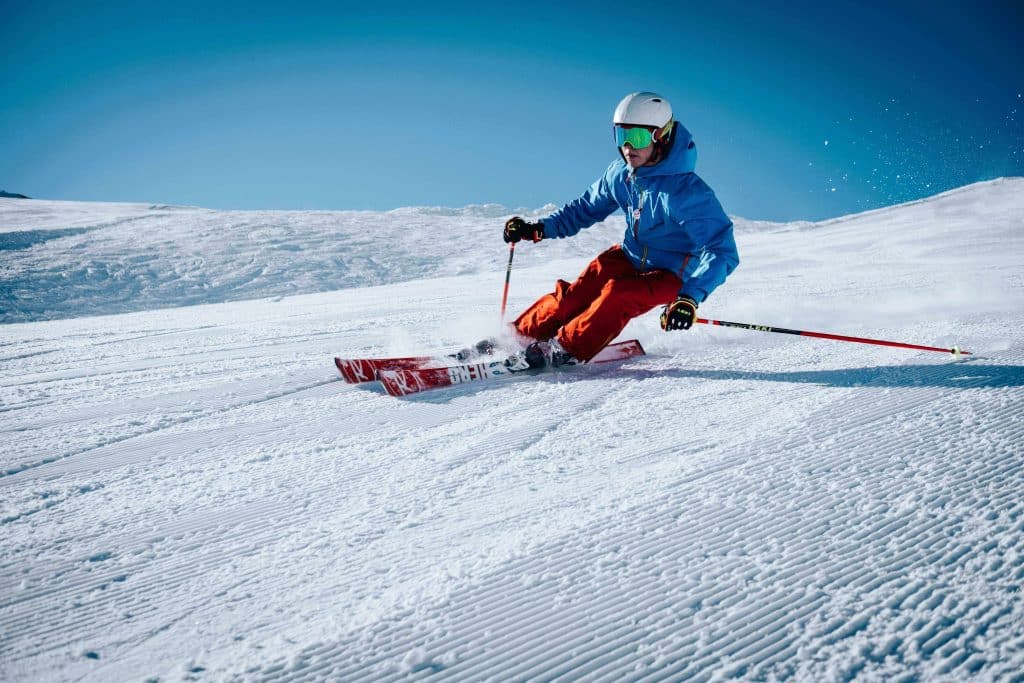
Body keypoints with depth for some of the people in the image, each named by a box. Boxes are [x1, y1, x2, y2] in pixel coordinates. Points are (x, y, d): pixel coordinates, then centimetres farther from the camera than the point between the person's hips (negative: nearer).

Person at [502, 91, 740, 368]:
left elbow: (722, 251, -31)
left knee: (618, 295, -32)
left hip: (671, 275, -5)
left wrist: (691, 297, -45)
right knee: (575, 295, -15)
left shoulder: (687, 191, -28)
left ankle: (566, 348, -20)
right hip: (630, 258, 5)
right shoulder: (620, 173, -8)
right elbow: (586, 208, 9)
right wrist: (538, 228, -3)